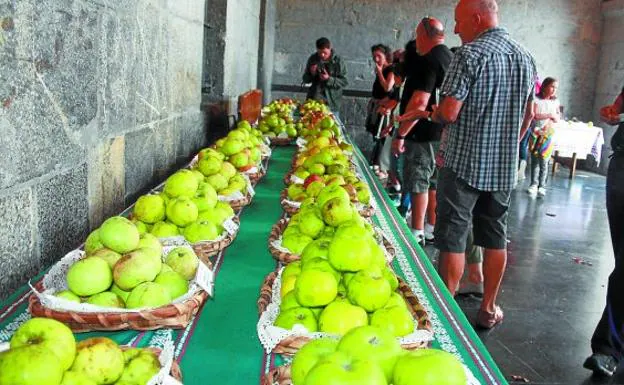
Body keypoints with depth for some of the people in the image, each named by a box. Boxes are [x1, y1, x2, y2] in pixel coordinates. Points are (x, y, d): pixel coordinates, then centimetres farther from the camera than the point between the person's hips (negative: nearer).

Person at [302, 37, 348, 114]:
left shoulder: (338, 61, -5)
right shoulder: (313, 59, 5)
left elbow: (344, 82, -7)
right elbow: (305, 79, 12)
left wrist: (329, 79, -21)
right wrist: (311, 74, -10)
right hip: (313, 100, 3)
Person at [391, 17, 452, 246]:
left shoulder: (429, 61, -17)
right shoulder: (450, 58, 12)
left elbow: (420, 102, -25)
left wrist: (401, 134, -22)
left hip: (425, 134, -9)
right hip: (443, 133, 9)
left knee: (418, 183, -1)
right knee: (434, 183, 15)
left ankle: (417, 233, 5)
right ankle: (432, 229, 24)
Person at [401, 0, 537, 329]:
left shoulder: (470, 54, -13)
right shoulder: (525, 57, 10)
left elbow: (449, 113, -19)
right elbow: (528, 114, 16)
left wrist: (428, 114, 2)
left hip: (465, 164, -7)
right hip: (505, 167, 7)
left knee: (452, 238, 3)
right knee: (495, 237, 14)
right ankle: (488, 309, 24)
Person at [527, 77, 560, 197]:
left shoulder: (555, 101, 7)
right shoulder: (536, 99, -2)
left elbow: (557, 119, 9)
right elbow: (535, 115, -11)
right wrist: (549, 115, -8)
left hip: (547, 134, 1)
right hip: (535, 133, -1)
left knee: (544, 161, -4)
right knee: (534, 160, 1)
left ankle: (542, 186, 0)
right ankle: (534, 184, 7)